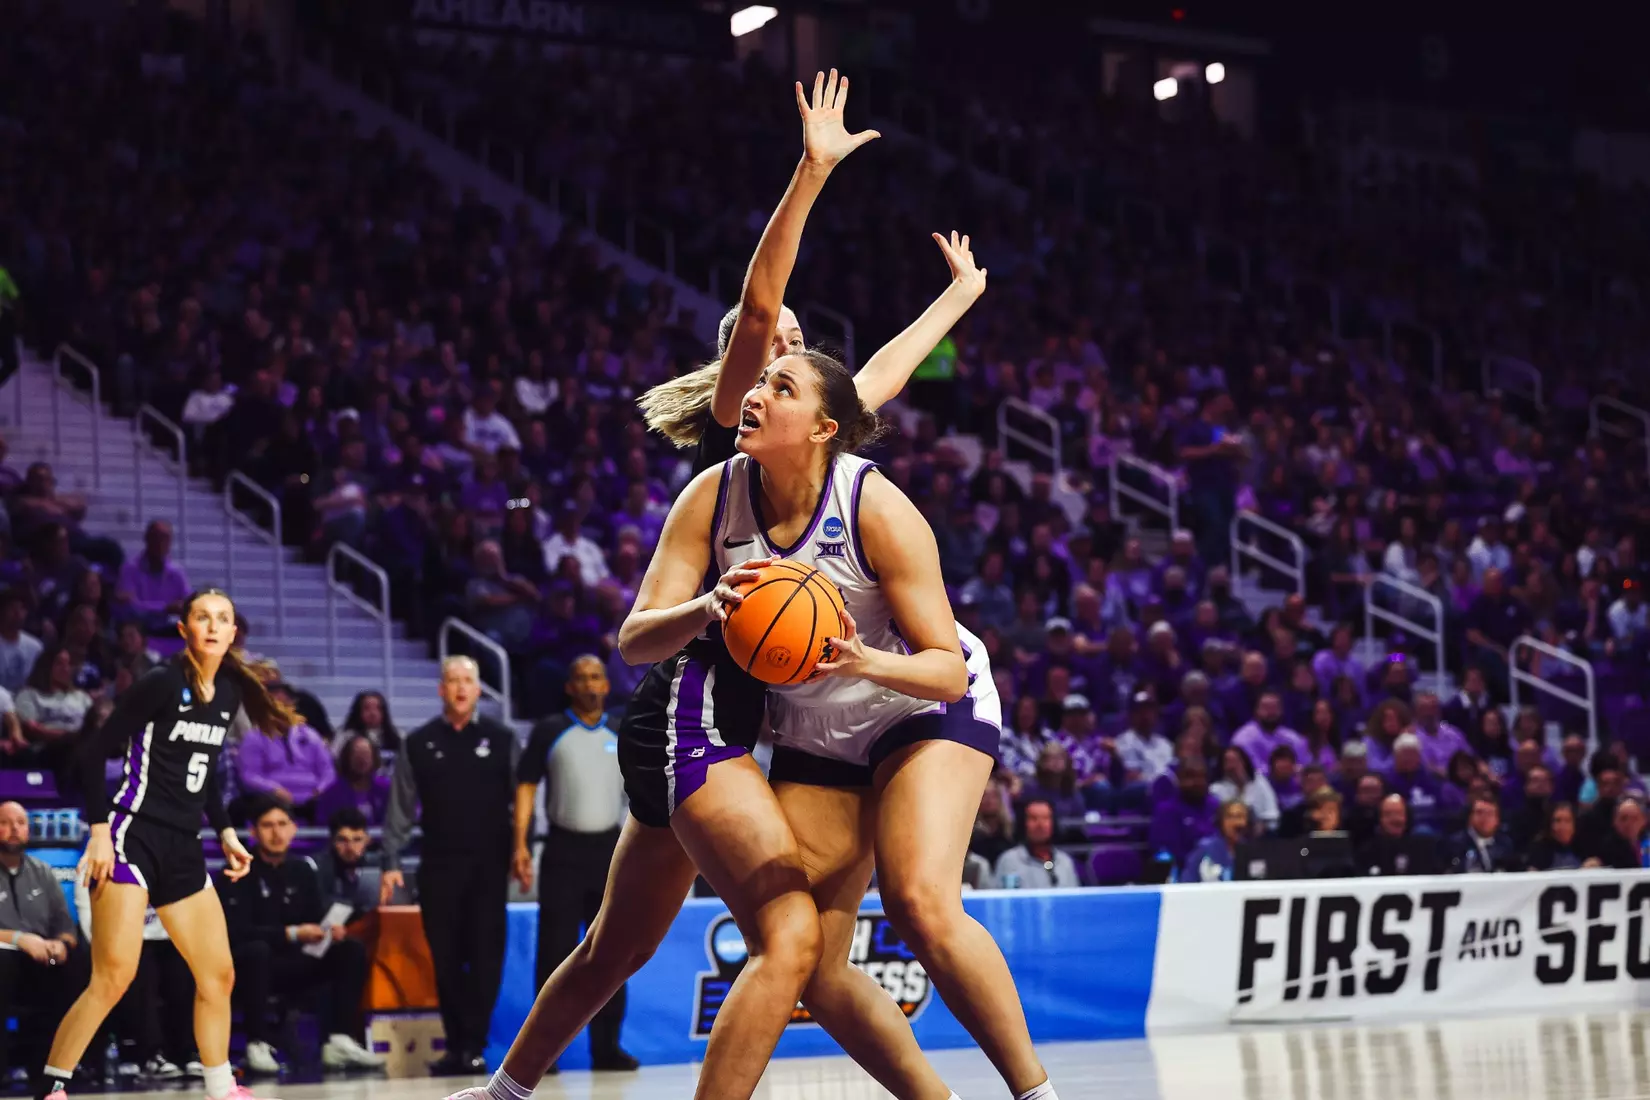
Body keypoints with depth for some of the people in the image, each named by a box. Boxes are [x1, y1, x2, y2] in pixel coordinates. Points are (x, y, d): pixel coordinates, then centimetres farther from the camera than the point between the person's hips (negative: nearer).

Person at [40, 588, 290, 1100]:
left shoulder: (229, 693, 9)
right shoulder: (161, 684, -12)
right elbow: (93, 753, -11)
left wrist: (226, 832, 15)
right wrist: (99, 831, -17)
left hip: (183, 847, 8)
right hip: (134, 836, -8)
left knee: (218, 975, 11)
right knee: (114, 977, -16)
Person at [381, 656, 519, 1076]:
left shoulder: (501, 740, 4)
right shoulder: (419, 744, 6)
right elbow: (401, 807, 7)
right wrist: (391, 862, 1)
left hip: (489, 864, -1)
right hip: (439, 865, 1)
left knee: (485, 956, -5)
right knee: (445, 958, 3)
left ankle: (472, 1046, -2)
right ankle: (456, 1045, 10)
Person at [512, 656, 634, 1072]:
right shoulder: (549, 733, 1)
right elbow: (526, 786, 0)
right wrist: (520, 844, -10)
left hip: (611, 849, 3)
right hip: (564, 849, -3)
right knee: (555, 950, -3)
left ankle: (606, 1046, 10)